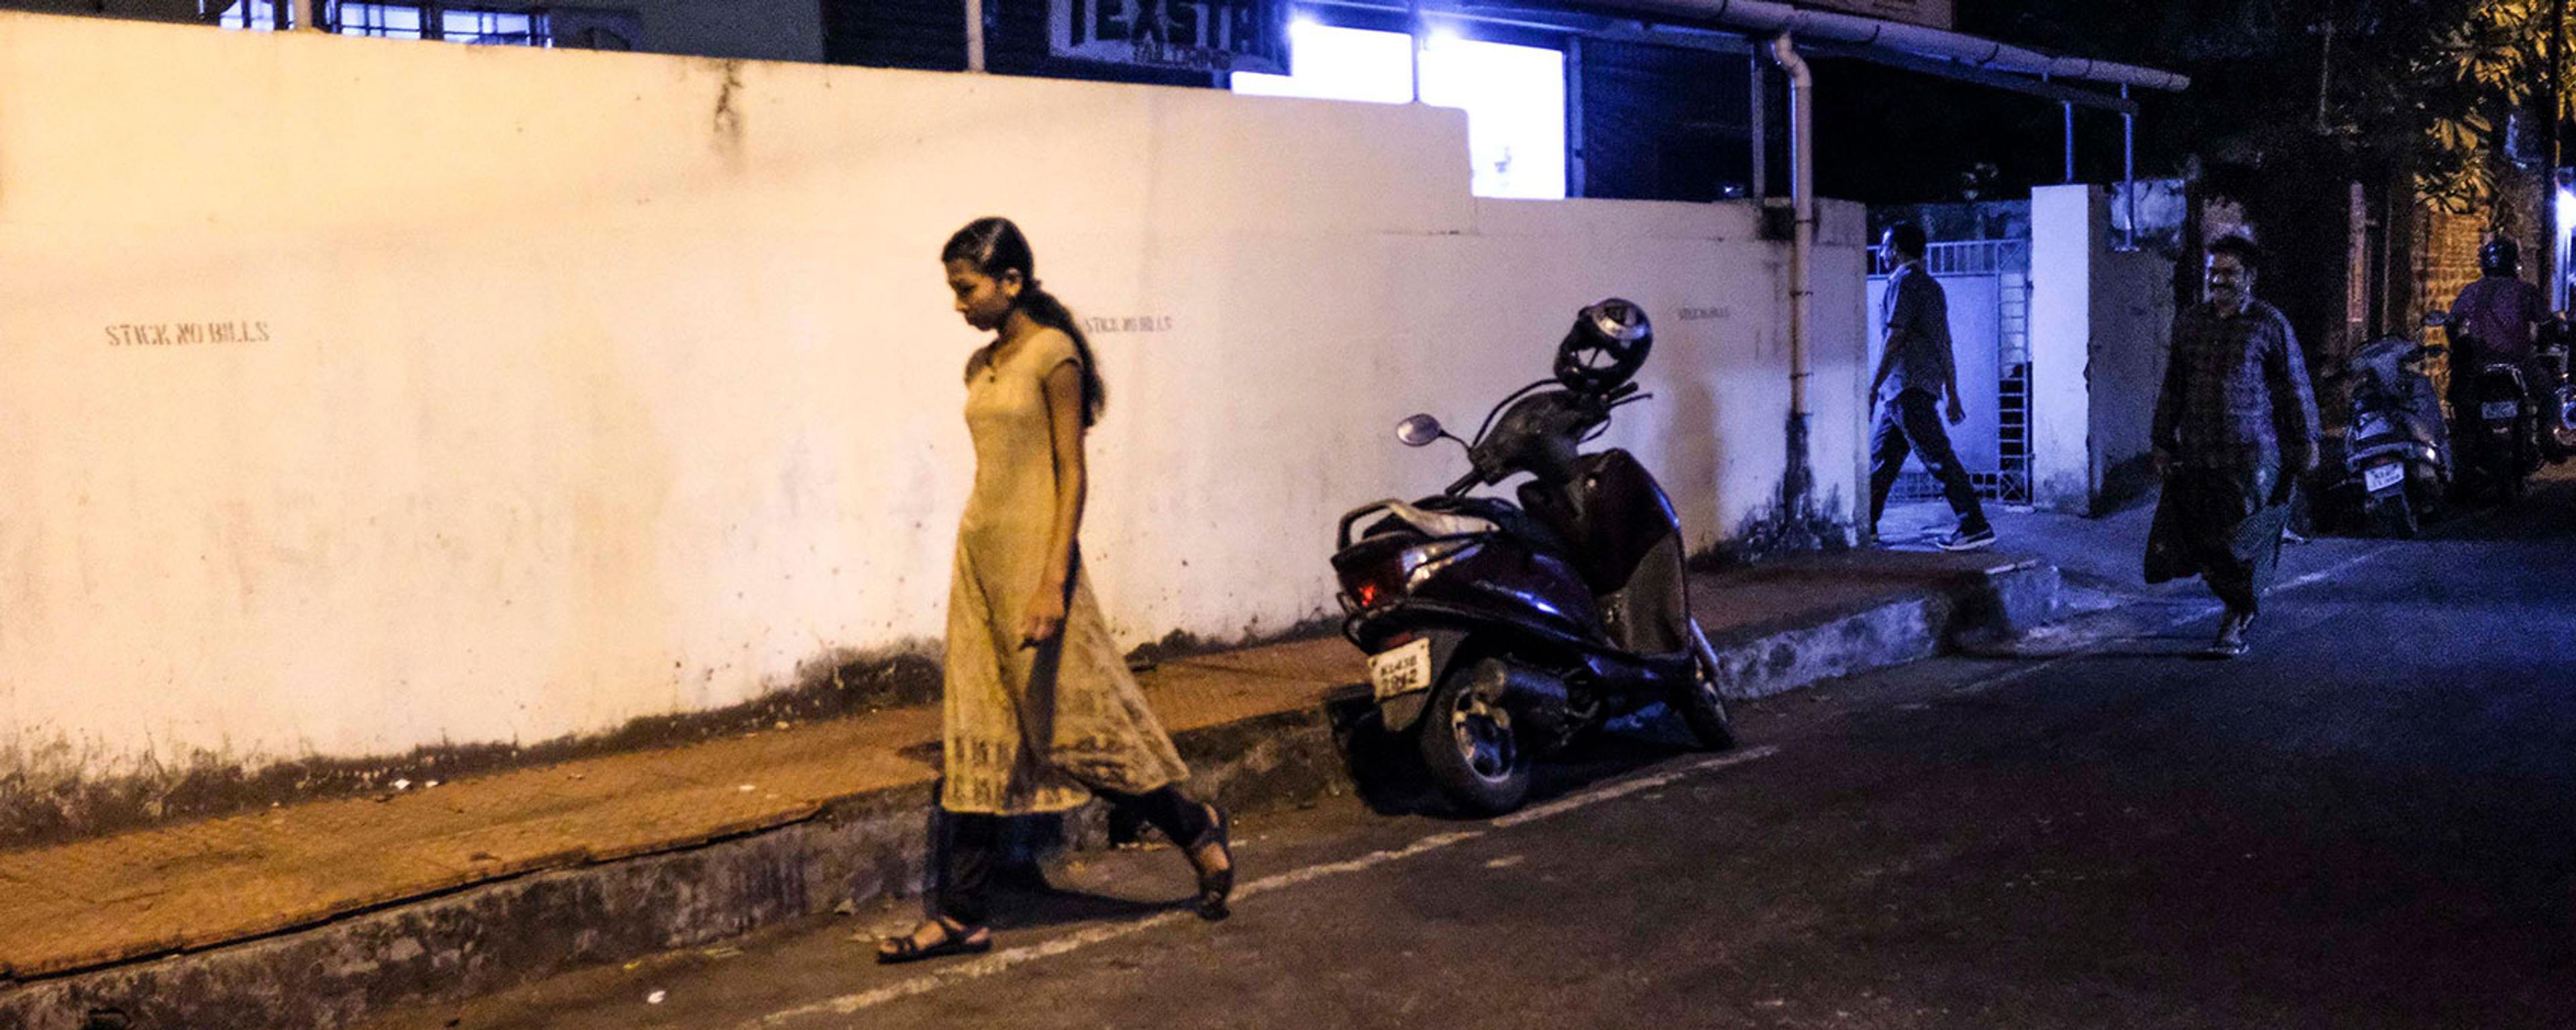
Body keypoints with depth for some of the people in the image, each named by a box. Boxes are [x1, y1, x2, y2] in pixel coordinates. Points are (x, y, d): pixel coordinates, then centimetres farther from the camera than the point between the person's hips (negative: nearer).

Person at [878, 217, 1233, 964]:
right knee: (977, 741, 7)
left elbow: (1072, 472, -13)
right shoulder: (981, 366, 13)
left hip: (1033, 553, -8)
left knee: (1076, 720, 0)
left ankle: (1196, 828, 21)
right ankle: (960, 916, 11)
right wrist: (980, 559, 16)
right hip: (979, 554, 8)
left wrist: (1053, 581, -20)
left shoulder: (1053, 354, -10)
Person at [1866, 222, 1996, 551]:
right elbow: (1946, 346, 18)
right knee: (1880, 455, 15)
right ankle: (1866, 523, 21)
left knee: (1938, 457, -11)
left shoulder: (1905, 282, -10)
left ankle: (1976, 527, -13)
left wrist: (1873, 389, -14)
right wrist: (1952, 396, 19)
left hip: (1908, 388, -10)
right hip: (1906, 389, 10)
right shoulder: (1932, 286, 19)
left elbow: (1894, 341, -16)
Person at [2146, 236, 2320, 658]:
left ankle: (2237, 622, 13)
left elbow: (2296, 387, 2)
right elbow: (2173, 388, 16)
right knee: (2198, 539, 4)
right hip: (2197, 452, 4)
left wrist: (2306, 444, 1)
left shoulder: (2269, 324, -1)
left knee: (2243, 540, -3)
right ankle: (2239, 603, 28)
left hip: (2252, 453, -4)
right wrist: (2163, 442, 13)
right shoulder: (2189, 322, 10)